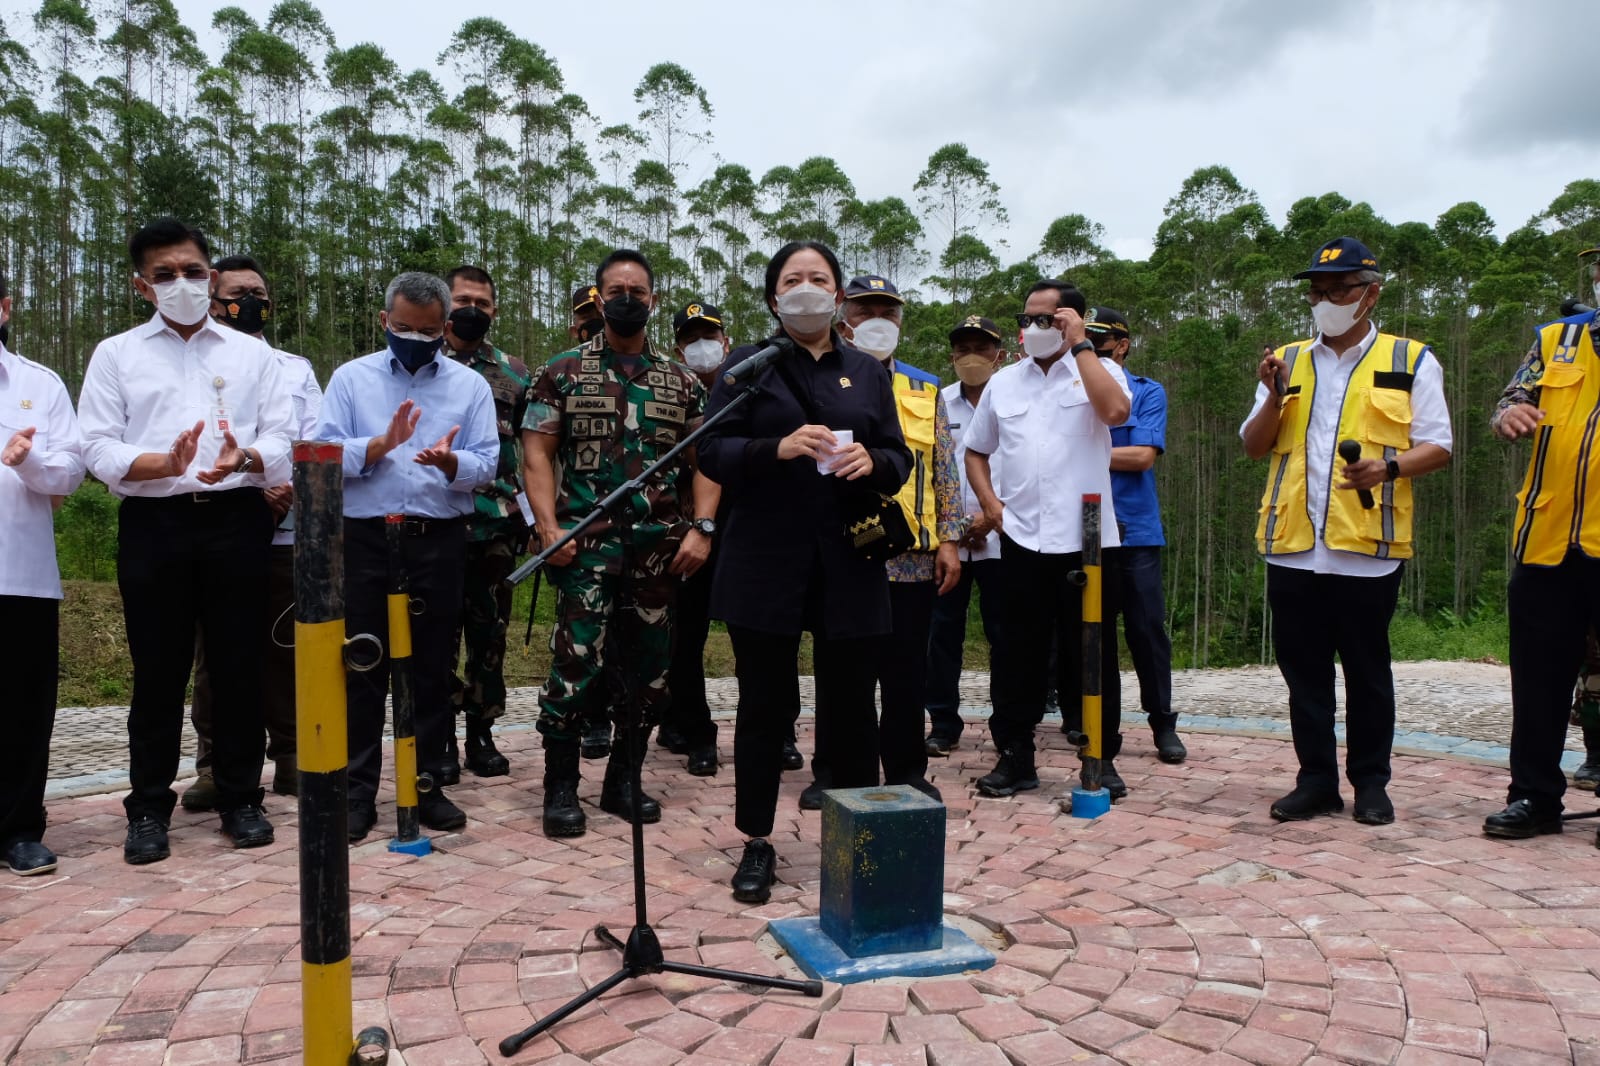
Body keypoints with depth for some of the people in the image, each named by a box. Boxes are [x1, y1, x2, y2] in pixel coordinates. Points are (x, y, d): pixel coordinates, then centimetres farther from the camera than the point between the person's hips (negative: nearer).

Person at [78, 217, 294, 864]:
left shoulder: (253, 354, 13)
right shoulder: (115, 354, 11)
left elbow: (282, 439, 4)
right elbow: (98, 447, 1)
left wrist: (244, 458, -19)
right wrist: (164, 463, -18)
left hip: (236, 521, 1)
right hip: (154, 524, 0)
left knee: (239, 666, 4)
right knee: (158, 671, 4)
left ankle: (240, 799, 17)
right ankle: (148, 809, 16)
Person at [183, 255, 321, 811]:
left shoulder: (296, 370, 17)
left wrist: (296, 488, -10)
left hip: (287, 531, 2)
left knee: (285, 647, 5)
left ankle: (290, 757, 13)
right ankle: (213, 765, 9)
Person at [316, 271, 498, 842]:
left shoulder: (470, 385, 9)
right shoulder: (351, 377, 8)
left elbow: (486, 464, -2)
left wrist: (450, 462, -22)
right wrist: (381, 444, -17)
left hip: (440, 542, 1)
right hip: (364, 539, 0)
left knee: (433, 670, 8)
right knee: (362, 670, 5)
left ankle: (426, 785, 20)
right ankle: (358, 790, 15)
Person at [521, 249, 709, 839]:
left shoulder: (681, 382, 12)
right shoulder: (562, 373, 5)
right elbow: (536, 455, 0)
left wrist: (700, 529, -4)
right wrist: (549, 527, -12)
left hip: (659, 549, 3)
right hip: (585, 547, -3)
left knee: (647, 668, 9)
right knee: (576, 666, -6)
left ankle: (623, 781, 24)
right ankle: (561, 788, 10)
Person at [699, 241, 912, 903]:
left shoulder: (868, 373, 15)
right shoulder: (746, 366, 8)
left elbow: (899, 462, 11)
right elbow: (712, 454, -2)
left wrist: (873, 462, -12)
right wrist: (778, 447, -19)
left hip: (848, 567, 2)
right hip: (765, 565, -2)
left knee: (851, 705, 5)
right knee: (766, 704, 5)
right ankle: (757, 844, 19)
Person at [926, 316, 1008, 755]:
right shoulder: (938, 403, 9)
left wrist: (992, 514, -9)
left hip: (999, 537, -2)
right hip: (947, 538, 2)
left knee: (1003, 633, 2)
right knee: (943, 631, 3)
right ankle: (943, 724, 12)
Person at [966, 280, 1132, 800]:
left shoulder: (1098, 369, 3)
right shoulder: (1003, 382, 12)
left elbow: (1115, 410, -20)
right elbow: (976, 450, 20)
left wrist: (1079, 344, -11)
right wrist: (990, 503, 4)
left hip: (1087, 540, -3)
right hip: (1021, 539, 3)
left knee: (1092, 652, 5)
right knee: (1019, 653, 7)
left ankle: (1102, 759, 18)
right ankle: (1015, 757, 18)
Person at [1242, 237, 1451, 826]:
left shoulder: (1410, 362, 6)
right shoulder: (1288, 361, 15)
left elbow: (1438, 447, 2)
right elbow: (1254, 446, 13)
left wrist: (1389, 467, -17)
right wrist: (1274, 396, -5)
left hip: (1367, 547, -3)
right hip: (1292, 544, 3)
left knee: (1367, 671, 7)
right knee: (1303, 670, 8)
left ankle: (1371, 782, 20)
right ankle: (1316, 779, 18)